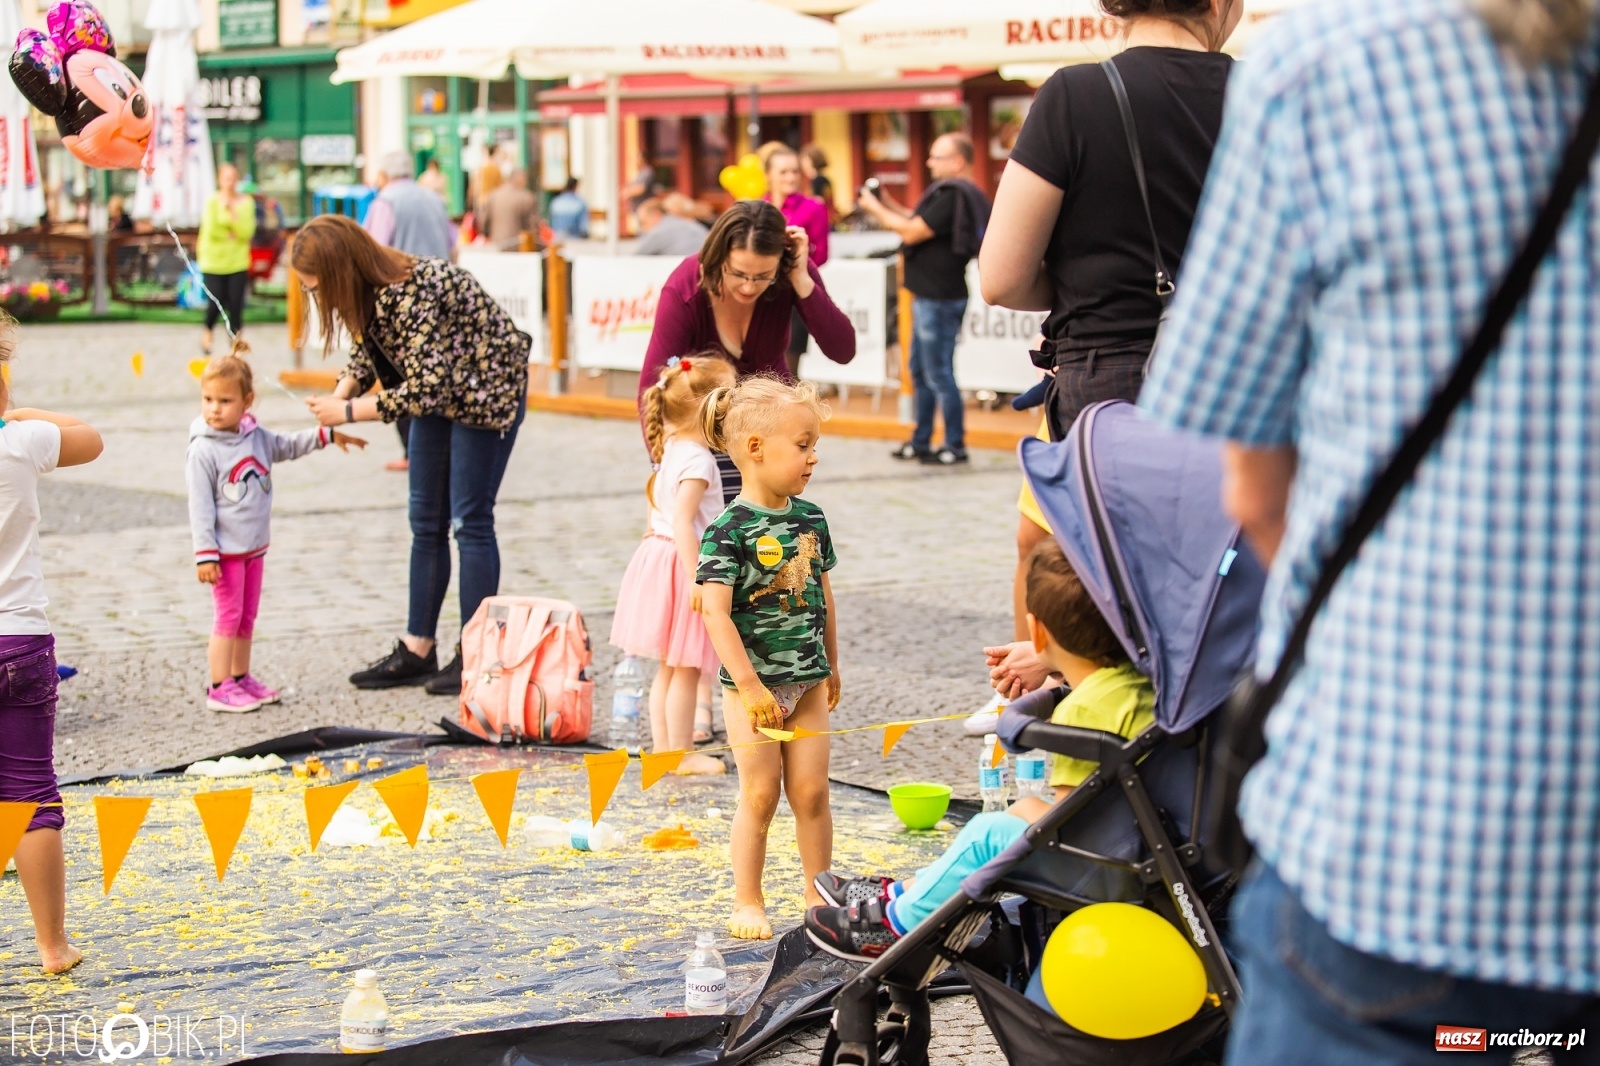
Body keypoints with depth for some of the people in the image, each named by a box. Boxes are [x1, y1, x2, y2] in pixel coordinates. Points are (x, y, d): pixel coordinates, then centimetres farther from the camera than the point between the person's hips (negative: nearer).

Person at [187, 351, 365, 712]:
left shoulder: (257, 437, 4)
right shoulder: (203, 450, -15)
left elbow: (288, 446, 24)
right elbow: (200, 506, -17)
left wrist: (327, 435, 19)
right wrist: (205, 554, -19)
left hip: (254, 548, 7)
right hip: (225, 551, -7)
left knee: (247, 617, 14)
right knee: (229, 616, -5)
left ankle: (242, 678, 24)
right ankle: (219, 688, 1)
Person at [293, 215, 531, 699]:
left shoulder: (411, 293, -33)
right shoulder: (366, 292, -8)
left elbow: (422, 390, -33)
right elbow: (369, 349, 7)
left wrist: (347, 412, -27)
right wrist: (342, 392, -13)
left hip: (487, 388, -9)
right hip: (436, 389, 9)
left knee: (469, 521, -6)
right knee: (426, 522, 9)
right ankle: (417, 650, 14)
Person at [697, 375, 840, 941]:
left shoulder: (811, 518, 4)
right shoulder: (729, 530, -16)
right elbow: (716, 611, -20)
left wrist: (831, 666, 20)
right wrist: (750, 686, -21)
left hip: (808, 681, 5)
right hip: (753, 685, -5)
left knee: (811, 791, 7)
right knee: (760, 794, 1)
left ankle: (819, 896, 19)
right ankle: (748, 903, 14)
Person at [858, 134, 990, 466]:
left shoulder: (953, 197, -19)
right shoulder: (951, 192, 13)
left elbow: (912, 232, -18)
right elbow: (920, 223, 18)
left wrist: (876, 208, -7)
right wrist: (889, 206, 7)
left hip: (940, 299, -11)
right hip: (929, 297, 11)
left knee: (939, 374, -4)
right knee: (920, 372, 16)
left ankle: (955, 446, 2)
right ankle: (920, 442, 23)